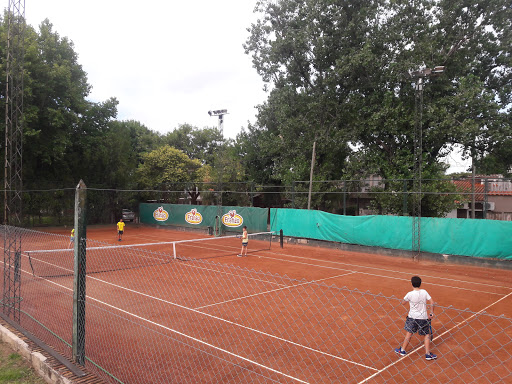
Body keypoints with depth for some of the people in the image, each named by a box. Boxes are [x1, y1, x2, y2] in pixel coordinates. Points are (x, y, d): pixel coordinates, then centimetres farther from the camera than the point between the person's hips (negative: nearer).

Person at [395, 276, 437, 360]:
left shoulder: (410, 294, -13)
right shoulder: (424, 292, -5)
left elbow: (403, 302, 1)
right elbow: (432, 302, -3)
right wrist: (431, 313, 7)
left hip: (412, 317, -1)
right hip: (423, 317, 1)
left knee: (409, 333, 12)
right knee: (427, 334, 13)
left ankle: (402, 350, 20)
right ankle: (428, 354, 12)